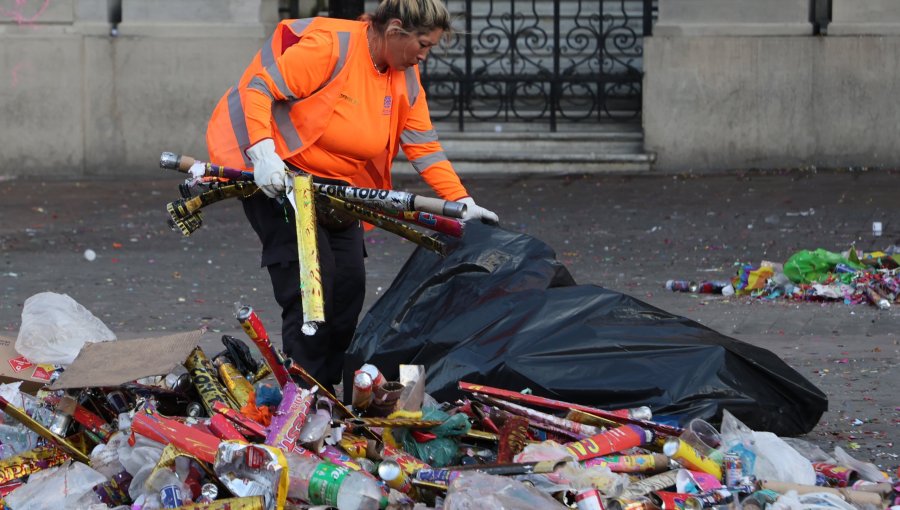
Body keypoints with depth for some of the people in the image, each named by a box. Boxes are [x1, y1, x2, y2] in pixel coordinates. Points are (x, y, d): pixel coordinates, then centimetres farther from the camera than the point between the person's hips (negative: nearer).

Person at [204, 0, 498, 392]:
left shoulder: (406, 78, 2)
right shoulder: (330, 45, -22)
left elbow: (424, 147, 4)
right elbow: (257, 88, -24)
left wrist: (461, 202, -6)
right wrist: (263, 152, -35)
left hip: (336, 183, 8)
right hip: (276, 172, -8)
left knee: (350, 282, 1)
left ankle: (329, 387, 12)